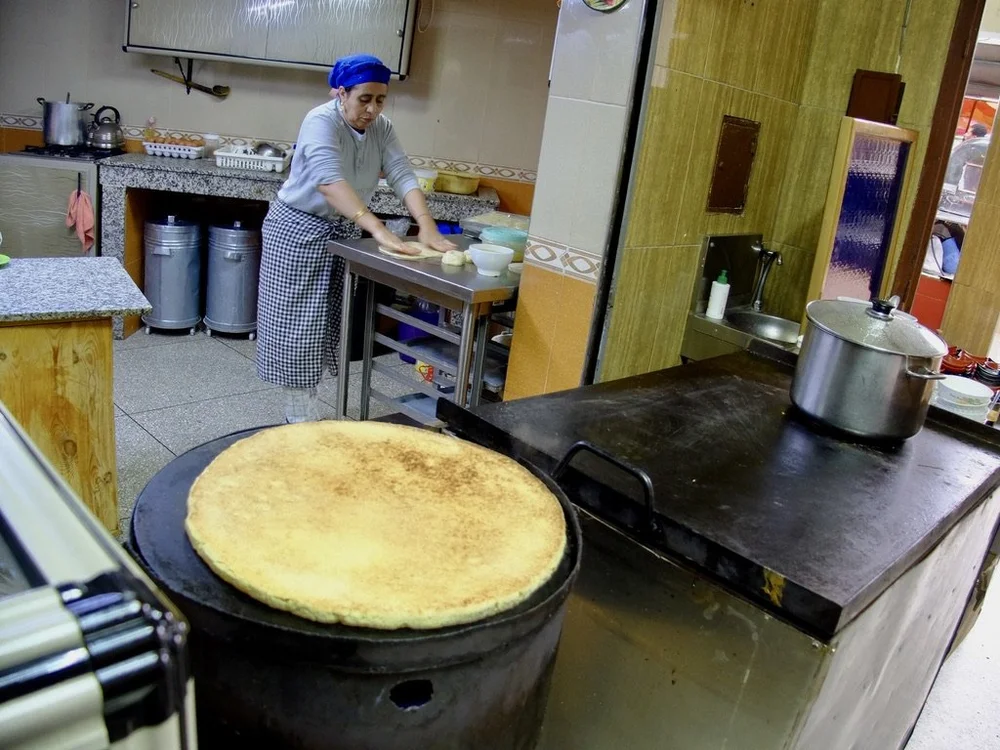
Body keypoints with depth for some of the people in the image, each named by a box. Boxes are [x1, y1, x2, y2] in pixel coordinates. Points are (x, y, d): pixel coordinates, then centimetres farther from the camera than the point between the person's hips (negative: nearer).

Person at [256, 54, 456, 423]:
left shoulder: (382, 128, -4)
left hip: (344, 230, 7)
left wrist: (426, 225, -31)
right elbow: (329, 181, -39)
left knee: (329, 322, 11)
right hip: (299, 230, -6)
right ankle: (300, 415, 8)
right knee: (298, 323, -2)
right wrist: (379, 229, -49)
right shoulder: (321, 122, -23)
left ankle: (303, 406, 24)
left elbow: (402, 176, -14)